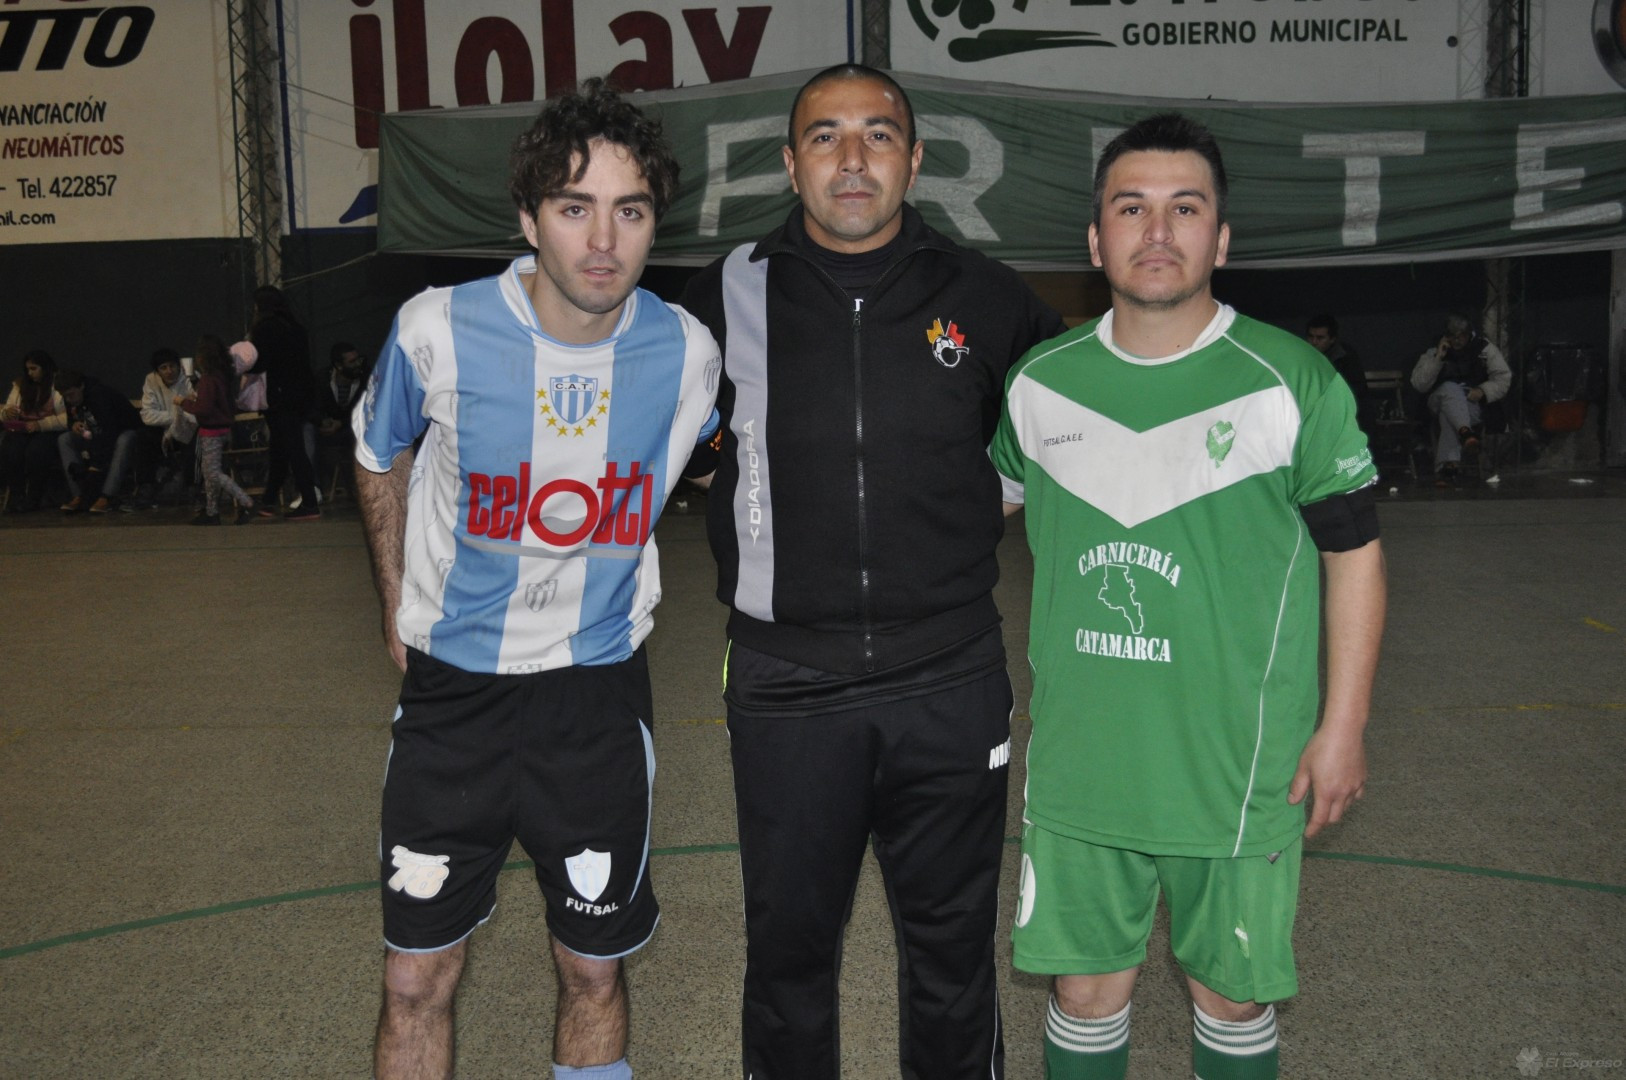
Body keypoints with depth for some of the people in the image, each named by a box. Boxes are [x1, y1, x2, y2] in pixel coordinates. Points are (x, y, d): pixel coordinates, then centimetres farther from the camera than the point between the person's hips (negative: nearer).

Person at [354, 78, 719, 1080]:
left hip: (599, 694, 1)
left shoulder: (688, 353, -11)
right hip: (453, 686, 0)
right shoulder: (438, 331, -14)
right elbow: (381, 463, 7)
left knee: (595, 972, 13)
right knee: (417, 981, 7)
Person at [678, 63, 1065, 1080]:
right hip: (788, 683, 0)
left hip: (950, 682, 1)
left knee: (953, 946, 16)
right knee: (789, 948, 14)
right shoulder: (731, 294, -1)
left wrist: (996, 497, 8)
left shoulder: (984, 297, 0)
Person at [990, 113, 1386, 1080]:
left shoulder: (1291, 383, -8)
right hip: (1078, 760, 2)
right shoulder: (1038, 382, 1)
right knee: (1087, 984, 14)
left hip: (1242, 764, -2)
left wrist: (1344, 726, -3)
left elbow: (1355, 550, -2)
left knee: (1235, 989, 15)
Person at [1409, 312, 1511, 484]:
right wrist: (1437, 359, -11)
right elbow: (1419, 385, -2)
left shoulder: (1485, 350, 10)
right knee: (1449, 388, -36)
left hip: (1473, 404, -1)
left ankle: (1445, 467, -48)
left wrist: (1482, 392, -16)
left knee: (1449, 415, -37)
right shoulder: (1434, 352, 11)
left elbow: (1503, 379, 3)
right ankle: (1465, 432, -60)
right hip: (1441, 400, 1)